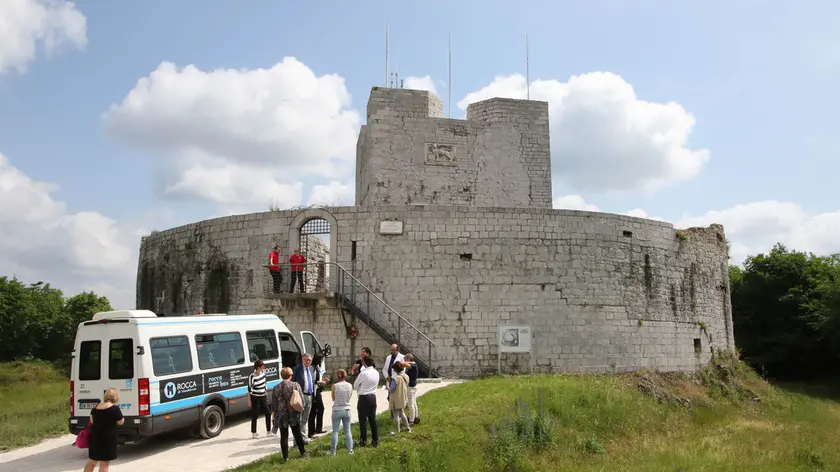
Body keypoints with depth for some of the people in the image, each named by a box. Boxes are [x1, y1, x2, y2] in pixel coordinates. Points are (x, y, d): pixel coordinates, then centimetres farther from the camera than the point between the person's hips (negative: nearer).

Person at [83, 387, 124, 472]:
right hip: (107, 438, -6)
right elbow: (121, 422, -3)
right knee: (104, 464, 1)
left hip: (94, 437, 6)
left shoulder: (96, 407, 4)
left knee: (91, 461, 21)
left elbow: (91, 421, 15)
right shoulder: (115, 408, -14)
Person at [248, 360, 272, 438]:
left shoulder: (263, 373, 0)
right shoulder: (252, 376, -18)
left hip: (263, 397, 6)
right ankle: (254, 433, 16)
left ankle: (268, 431, 15)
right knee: (255, 415, 3)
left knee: (268, 413, 5)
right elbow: (249, 388, -12)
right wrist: (249, 400, -10)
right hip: (255, 397, -6)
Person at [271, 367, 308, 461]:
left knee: (284, 436, 9)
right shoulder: (295, 385, -8)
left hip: (281, 415, 0)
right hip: (294, 415, 0)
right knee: (297, 434, 16)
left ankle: (285, 457, 12)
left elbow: (274, 403, 0)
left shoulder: (276, 388, -5)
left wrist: (275, 416, 12)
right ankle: (303, 452, 26)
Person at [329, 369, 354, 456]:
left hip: (337, 410, -2)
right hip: (346, 410, 2)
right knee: (347, 431, 12)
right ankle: (350, 449, 12)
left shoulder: (335, 386, -12)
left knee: (335, 431, 6)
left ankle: (333, 451, 6)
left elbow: (333, 398, -2)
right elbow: (350, 397, 4)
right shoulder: (350, 385, -5)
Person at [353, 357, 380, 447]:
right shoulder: (376, 373, 2)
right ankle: (375, 441, 15)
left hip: (363, 397, -6)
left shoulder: (363, 373, -16)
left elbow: (355, 385, -3)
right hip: (373, 397, 6)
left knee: (363, 420, 2)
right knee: (373, 419, 12)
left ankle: (363, 441, 7)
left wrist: (359, 390, 17)